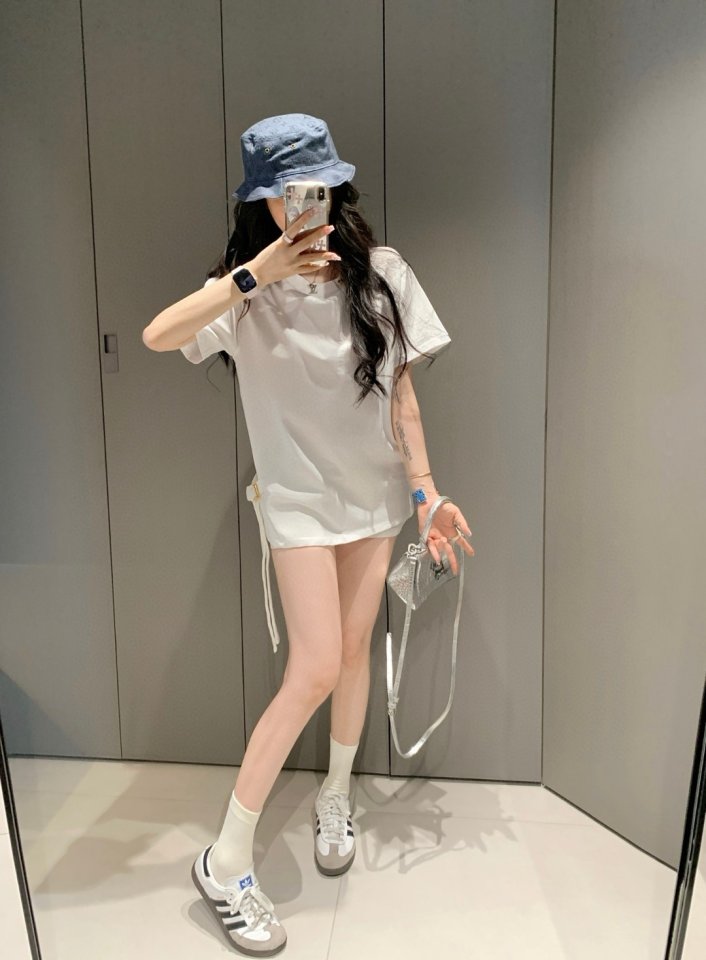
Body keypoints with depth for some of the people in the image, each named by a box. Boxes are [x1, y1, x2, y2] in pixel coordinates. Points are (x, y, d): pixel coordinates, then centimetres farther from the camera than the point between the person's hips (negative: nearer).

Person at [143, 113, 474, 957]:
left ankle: (335, 799, 39)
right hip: (301, 499, -3)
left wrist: (427, 494, -1)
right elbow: (157, 336, -24)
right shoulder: (250, 291, -7)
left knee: (354, 649, 13)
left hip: (375, 491, 4)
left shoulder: (382, 275, -2)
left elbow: (402, 396, 1)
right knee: (315, 671, -8)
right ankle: (225, 862, 11)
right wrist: (254, 275, -28)